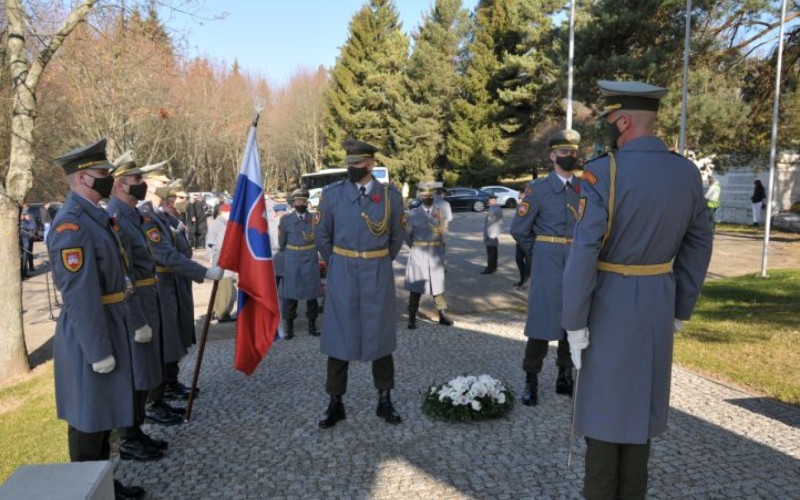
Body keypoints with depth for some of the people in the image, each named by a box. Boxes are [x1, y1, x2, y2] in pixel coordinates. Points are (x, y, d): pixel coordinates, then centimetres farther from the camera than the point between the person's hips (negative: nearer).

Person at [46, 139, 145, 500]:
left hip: (106, 329, 10)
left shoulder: (93, 216, 10)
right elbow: (79, 296, -24)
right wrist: (98, 350, -23)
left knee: (102, 414, 20)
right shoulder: (71, 225, -21)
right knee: (87, 421, 5)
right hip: (90, 336, -10)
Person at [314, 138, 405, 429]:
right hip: (342, 275, 0)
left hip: (378, 276, 0)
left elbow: (397, 238, 11)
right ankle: (335, 403, 19)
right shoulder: (332, 194, -1)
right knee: (338, 337, 6)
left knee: (380, 337, 9)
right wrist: (337, 266, 12)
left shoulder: (391, 196, -1)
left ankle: (385, 401, 23)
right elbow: (322, 237, 8)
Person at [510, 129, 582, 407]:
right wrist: (539, 254, 4)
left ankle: (565, 377, 24)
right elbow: (519, 229, -3)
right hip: (549, 264, -4)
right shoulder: (538, 189, -5)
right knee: (543, 322, -3)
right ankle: (531, 381, 9)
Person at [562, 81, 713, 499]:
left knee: (602, 402, 7)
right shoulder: (687, 173, 1)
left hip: (608, 304, -6)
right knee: (641, 399, 18)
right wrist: (680, 309, 15)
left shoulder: (601, 172, -19)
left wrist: (574, 323, -15)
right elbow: (698, 246, 6)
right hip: (657, 304, 6)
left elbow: (583, 255, -23)